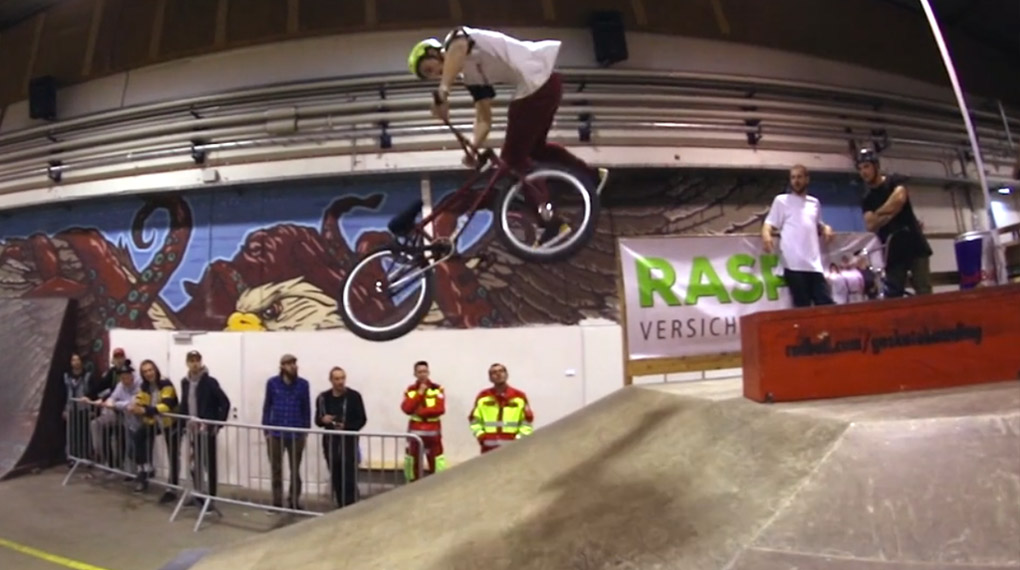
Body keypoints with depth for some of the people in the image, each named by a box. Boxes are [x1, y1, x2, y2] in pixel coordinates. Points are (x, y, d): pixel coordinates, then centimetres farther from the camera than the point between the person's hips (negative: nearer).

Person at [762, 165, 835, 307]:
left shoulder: (815, 203, 21)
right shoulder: (781, 200, 7)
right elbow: (769, 224, 0)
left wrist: (825, 228, 10)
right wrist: (766, 235, -23)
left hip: (814, 264, 5)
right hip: (794, 264, -5)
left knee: (826, 304, -1)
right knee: (803, 306, -6)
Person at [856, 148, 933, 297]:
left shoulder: (895, 182, 3)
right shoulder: (867, 200, 13)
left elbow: (899, 199, -19)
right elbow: (871, 225, -2)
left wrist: (878, 214, -6)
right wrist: (888, 214, -12)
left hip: (914, 243, -4)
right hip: (893, 251, 4)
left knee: (923, 293, -9)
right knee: (893, 295, -1)